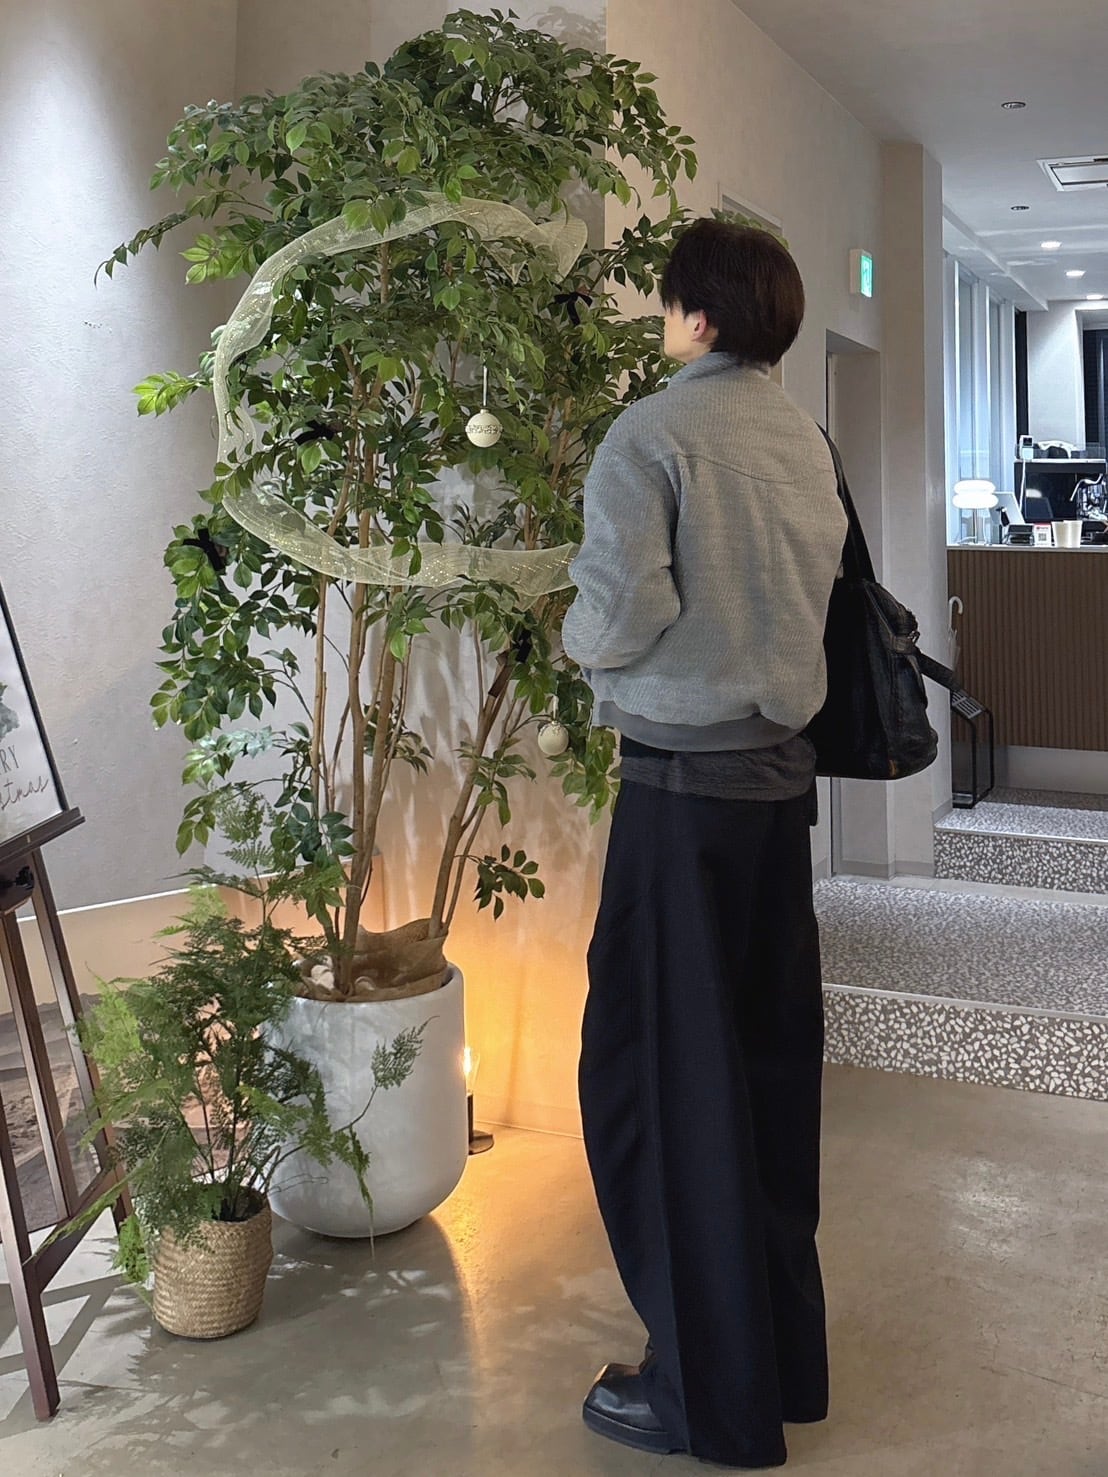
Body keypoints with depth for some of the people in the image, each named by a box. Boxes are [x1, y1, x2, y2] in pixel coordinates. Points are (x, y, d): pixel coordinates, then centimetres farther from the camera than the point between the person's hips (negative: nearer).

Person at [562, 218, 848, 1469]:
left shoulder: (652, 434, -12)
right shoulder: (804, 440, 9)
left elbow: (620, 613, -19)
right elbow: (816, 590, 11)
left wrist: (580, 639, 1)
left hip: (684, 781, -7)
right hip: (783, 768, 7)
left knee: (660, 1077, 3)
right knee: (770, 1062, 15)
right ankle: (785, 1355, 29)